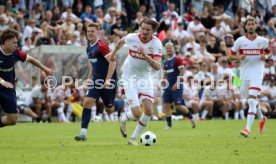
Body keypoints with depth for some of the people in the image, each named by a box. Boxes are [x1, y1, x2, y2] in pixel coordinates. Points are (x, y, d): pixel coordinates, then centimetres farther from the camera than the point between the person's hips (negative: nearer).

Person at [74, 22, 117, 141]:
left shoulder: (101, 46, -15)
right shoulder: (89, 48, 11)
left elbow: (112, 62, -22)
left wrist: (107, 80, -27)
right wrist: (89, 79, 21)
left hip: (108, 81, -7)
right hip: (96, 81, 7)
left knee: (110, 109, 2)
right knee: (87, 102, -11)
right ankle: (83, 132, -13)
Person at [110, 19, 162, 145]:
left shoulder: (156, 43, -16)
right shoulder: (131, 38, -15)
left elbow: (157, 67, -26)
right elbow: (121, 42, 12)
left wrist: (146, 55, -40)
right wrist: (114, 52, 27)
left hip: (145, 78, 2)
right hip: (129, 78, -2)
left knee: (149, 111, -8)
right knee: (137, 113, -13)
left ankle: (134, 137, 15)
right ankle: (123, 120, 23)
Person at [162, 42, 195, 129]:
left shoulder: (178, 59, -7)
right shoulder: (166, 62, 14)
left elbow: (182, 72, -13)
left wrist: (177, 83, -19)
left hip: (177, 86, -7)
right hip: (169, 86, 7)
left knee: (178, 106, -9)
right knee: (166, 105, -2)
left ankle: (191, 116, 14)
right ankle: (169, 124, 3)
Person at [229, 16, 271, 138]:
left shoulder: (263, 41, 1)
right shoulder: (240, 41, 1)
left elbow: (269, 52, 18)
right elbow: (231, 55, 8)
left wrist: (265, 57, -5)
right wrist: (238, 57, -13)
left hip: (257, 74, -3)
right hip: (244, 75, 3)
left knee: (252, 101, -17)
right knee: (251, 101, 14)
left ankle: (248, 129, -22)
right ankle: (262, 118, 43)